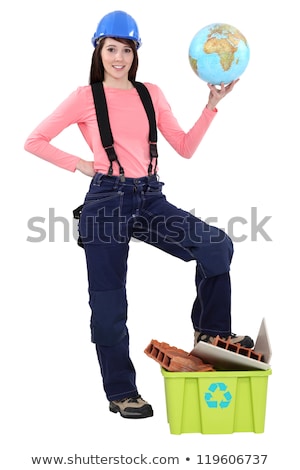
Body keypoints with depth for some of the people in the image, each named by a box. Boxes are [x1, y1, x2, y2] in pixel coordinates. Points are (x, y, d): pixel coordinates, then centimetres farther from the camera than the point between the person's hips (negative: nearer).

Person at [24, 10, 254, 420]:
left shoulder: (151, 94, 12)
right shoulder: (86, 97, 1)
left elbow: (185, 148, 10)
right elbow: (34, 142, 3)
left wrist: (211, 107, 2)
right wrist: (80, 165, -3)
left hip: (150, 198, 3)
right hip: (108, 199, -3)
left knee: (217, 246, -16)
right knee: (109, 301, 2)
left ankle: (212, 330, 7)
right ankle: (121, 393, 18)